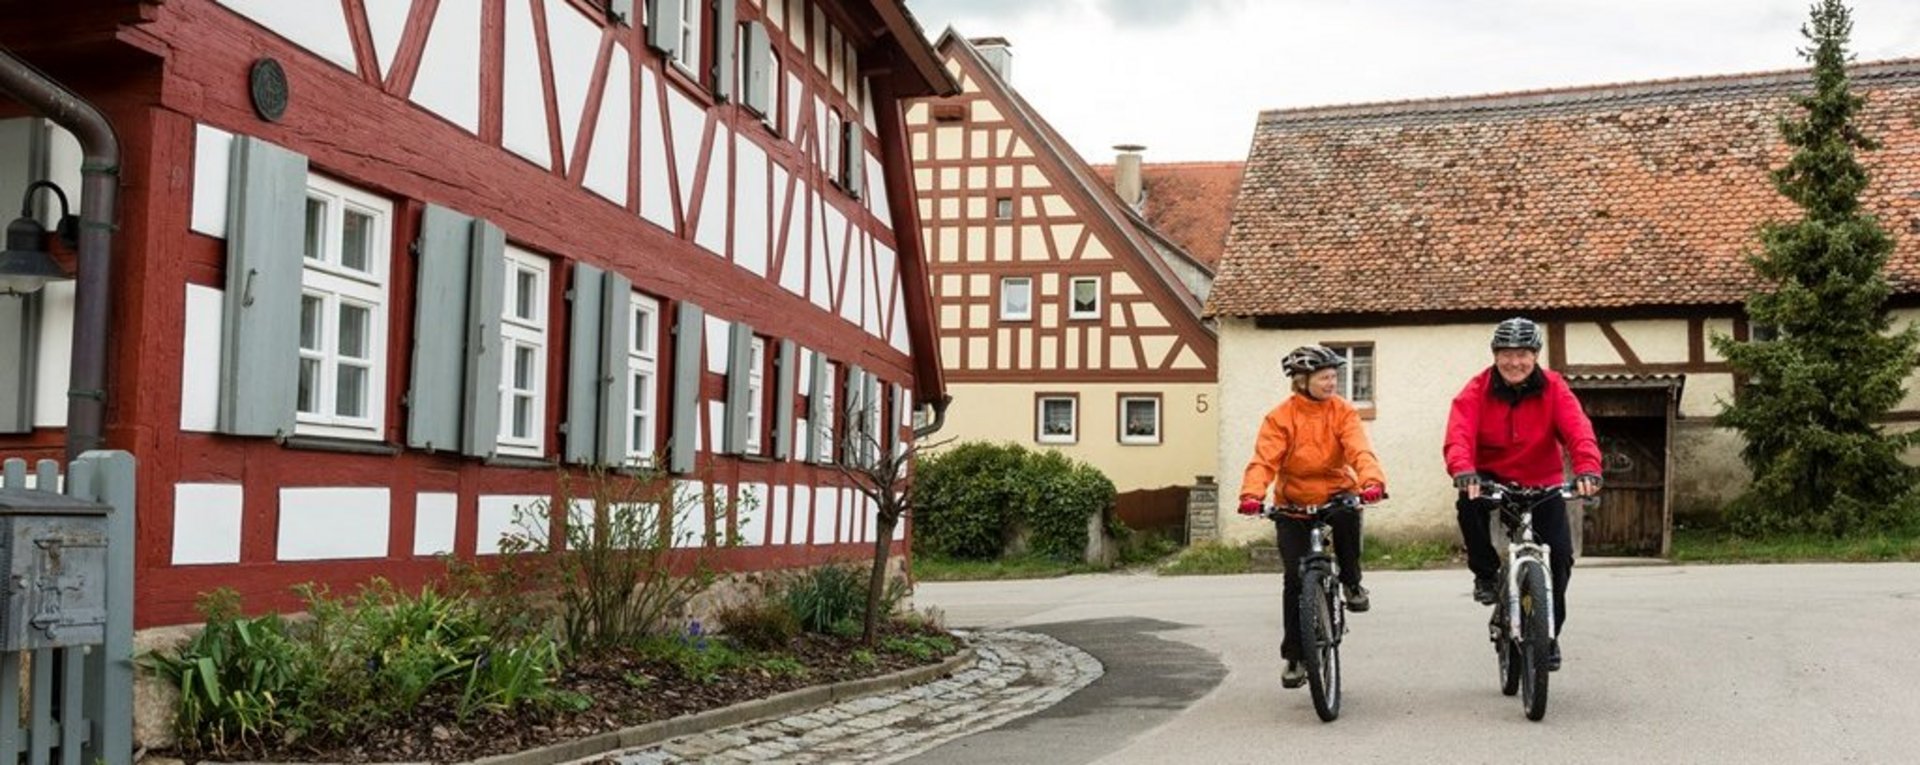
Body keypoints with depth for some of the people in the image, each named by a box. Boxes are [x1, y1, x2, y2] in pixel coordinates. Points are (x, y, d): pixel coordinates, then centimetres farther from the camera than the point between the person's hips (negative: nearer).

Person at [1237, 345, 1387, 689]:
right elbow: (1264, 459, -22)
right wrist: (1252, 494, -41)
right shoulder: (1280, 417, -11)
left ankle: (1352, 583, -1)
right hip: (1293, 503, -1)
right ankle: (1294, 657, 8)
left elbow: (1359, 450, -21)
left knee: (1349, 514, -32)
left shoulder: (1342, 411, -7)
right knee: (1295, 579, -6)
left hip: (1336, 493, 1)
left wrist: (1372, 480, -42)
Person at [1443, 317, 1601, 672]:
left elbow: (1578, 430, -24)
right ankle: (1486, 574, -7)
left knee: (1559, 555, -10)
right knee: (1469, 503, -34)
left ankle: (1549, 634, 14)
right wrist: (1463, 470, -48)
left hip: (1543, 483, 1)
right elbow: (1460, 433, -27)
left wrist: (1587, 468, -44)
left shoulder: (1553, 388, -10)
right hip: (1492, 478, -1)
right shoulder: (1477, 390, -12)